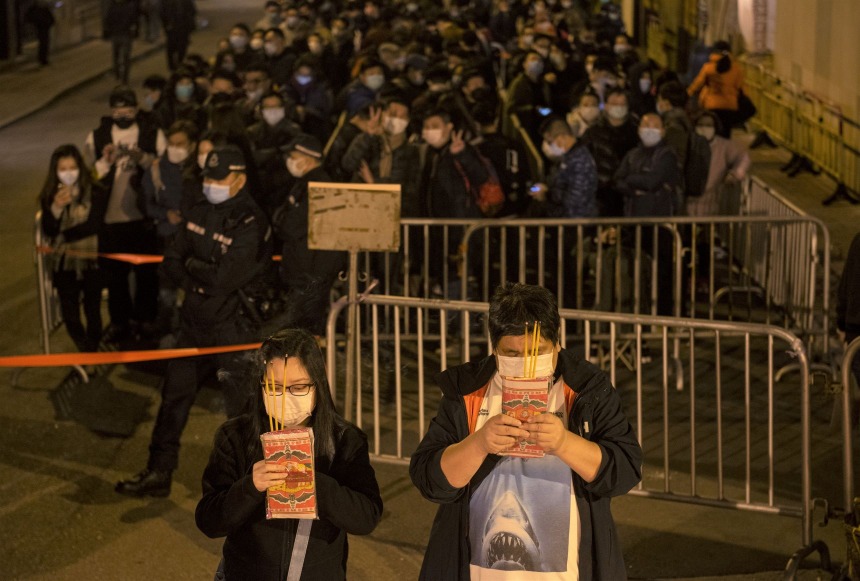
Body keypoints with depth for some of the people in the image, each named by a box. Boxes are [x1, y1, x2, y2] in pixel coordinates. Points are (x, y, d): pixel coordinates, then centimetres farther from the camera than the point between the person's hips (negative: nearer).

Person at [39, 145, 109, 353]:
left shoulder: (96, 192, -9)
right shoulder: (50, 195, 1)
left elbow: (93, 225, -14)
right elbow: (48, 230, -6)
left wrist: (64, 235, -7)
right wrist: (56, 207, -22)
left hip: (91, 259, -3)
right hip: (63, 262, 3)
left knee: (92, 311, 6)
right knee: (69, 315, 6)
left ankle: (93, 350, 26)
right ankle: (85, 351, 27)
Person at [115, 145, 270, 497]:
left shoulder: (250, 224, -17)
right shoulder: (199, 215, 7)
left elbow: (227, 277, -24)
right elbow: (171, 262, 7)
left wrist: (193, 267, -8)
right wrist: (199, 281, -11)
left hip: (234, 326, -8)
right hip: (195, 321, 8)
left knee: (240, 403, 2)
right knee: (174, 393, 13)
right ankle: (159, 473, 24)